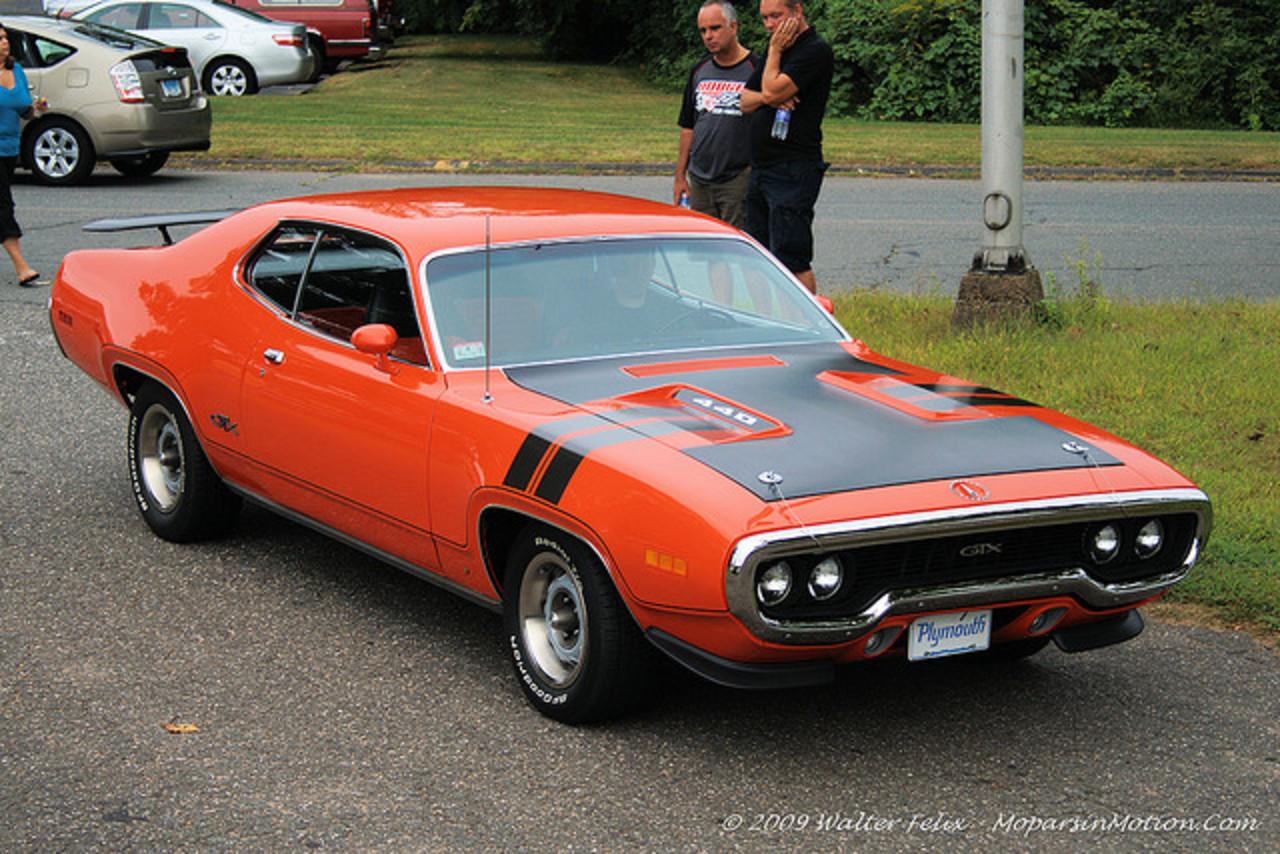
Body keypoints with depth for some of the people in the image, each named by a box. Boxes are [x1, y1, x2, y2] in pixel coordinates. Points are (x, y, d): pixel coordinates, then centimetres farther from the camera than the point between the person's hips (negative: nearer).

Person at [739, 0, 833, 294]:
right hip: (761, 168, 9)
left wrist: (775, 50, -6)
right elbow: (744, 101, 16)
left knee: (792, 260, -10)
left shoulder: (816, 51, -11)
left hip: (794, 171, -9)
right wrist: (766, 99, -5)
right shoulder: (775, 51, 18)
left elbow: (772, 91, -20)